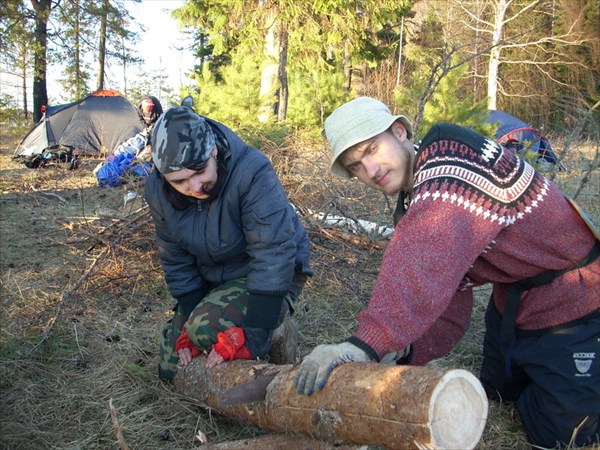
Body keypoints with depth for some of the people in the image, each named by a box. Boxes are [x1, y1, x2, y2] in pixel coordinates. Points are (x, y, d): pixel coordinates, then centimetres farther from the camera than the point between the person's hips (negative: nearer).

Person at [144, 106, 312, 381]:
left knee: (208, 327, -33)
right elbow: (176, 260, -4)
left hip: (273, 277, -6)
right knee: (171, 370, 11)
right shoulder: (158, 190, -15)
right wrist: (187, 328, -10)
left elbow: (273, 254, -34)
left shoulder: (252, 172, -33)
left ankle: (278, 333, -4)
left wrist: (251, 338, -33)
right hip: (212, 278, 6)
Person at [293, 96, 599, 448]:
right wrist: (403, 352, -19)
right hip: (511, 303, 9)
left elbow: (426, 267, -46)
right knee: (499, 398, 25)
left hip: (569, 308, -8)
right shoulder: (418, 202, 1)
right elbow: (449, 303, -3)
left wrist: (368, 343, -52)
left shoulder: (454, 157, -29)